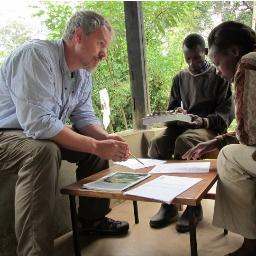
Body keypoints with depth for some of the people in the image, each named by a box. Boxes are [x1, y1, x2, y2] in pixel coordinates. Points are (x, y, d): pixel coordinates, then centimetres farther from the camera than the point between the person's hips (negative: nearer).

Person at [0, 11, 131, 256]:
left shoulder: (84, 73, 2)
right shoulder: (36, 55, -26)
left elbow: (84, 116, 5)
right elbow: (37, 123, -35)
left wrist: (107, 139, -17)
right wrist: (96, 146, -33)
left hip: (43, 134, 9)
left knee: (97, 144, 1)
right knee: (44, 151, -37)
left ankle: (92, 219, 15)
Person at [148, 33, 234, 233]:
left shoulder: (219, 76, 4)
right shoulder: (180, 78, 18)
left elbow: (227, 112, -3)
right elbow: (171, 108, 19)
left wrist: (203, 121, -21)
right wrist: (176, 114, -7)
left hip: (210, 127, -4)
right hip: (183, 126, 5)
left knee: (183, 141, -37)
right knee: (157, 144, -27)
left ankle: (194, 205, -22)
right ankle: (168, 203, -16)